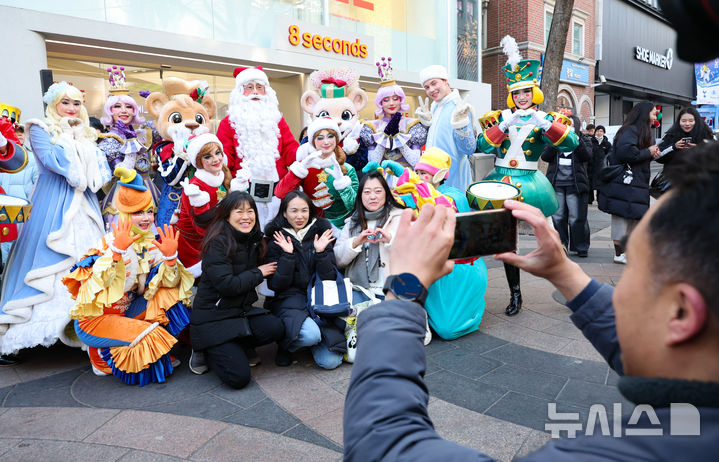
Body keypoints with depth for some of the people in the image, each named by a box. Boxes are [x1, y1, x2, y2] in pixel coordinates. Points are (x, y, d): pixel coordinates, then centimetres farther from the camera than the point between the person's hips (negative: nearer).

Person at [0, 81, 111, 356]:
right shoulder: (40, 130, 3)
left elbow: (99, 167, 8)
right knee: (51, 258, -7)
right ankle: (47, 316, 0)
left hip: (84, 205, 4)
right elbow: (52, 161, -14)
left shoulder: (86, 134, 17)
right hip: (52, 206, -4)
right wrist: (67, 135, -4)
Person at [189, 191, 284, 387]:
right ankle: (206, 350, 12)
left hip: (243, 310, 7)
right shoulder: (217, 242, -17)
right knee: (239, 377, -16)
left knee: (276, 328, -22)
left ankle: (238, 346, 7)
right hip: (213, 317, -7)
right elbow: (226, 285, -23)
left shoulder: (254, 241, 6)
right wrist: (258, 273, -12)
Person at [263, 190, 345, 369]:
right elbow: (275, 285, -5)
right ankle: (285, 345, 1)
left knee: (331, 361, -15)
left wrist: (321, 252, -13)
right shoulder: (276, 241, 2)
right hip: (288, 299, -2)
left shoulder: (321, 235, 7)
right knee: (310, 334, -33)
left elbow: (330, 278, 2)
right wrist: (287, 255, -16)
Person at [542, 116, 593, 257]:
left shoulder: (584, 140, 10)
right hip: (556, 184, 2)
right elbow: (545, 157, -1)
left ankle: (581, 247, 9)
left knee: (577, 218, -3)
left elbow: (587, 156, -8)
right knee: (558, 217, 6)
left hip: (575, 184, -2)